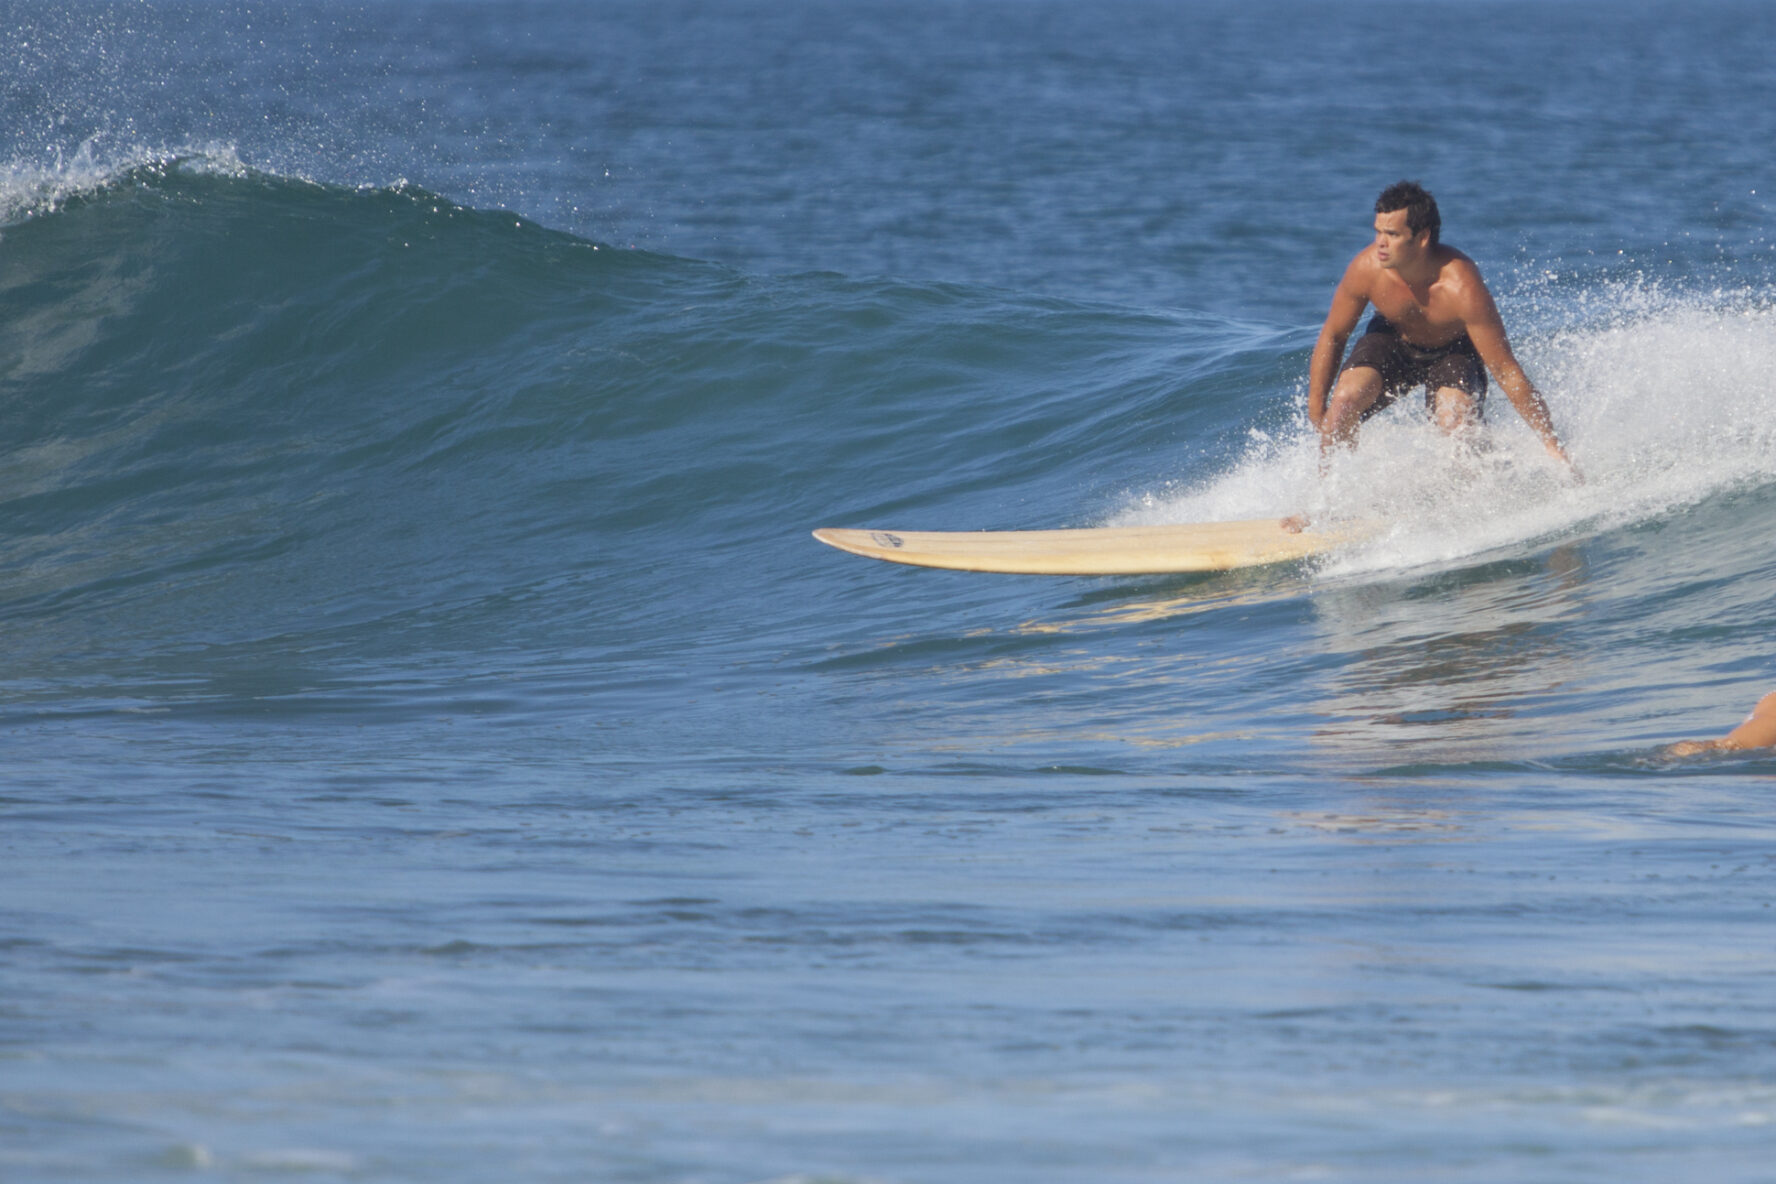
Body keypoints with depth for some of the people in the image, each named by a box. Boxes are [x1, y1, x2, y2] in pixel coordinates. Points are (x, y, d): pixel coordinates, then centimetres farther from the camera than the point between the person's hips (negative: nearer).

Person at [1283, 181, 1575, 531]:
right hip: (1392, 341, 3)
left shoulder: (1462, 287, -39)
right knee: (1345, 399, -24)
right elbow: (1333, 336, -9)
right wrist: (1315, 408, -4)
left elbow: (1507, 372, -33)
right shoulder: (1366, 269, -30)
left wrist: (1552, 446, -31)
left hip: (1454, 349, -2)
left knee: (1457, 424, -28)